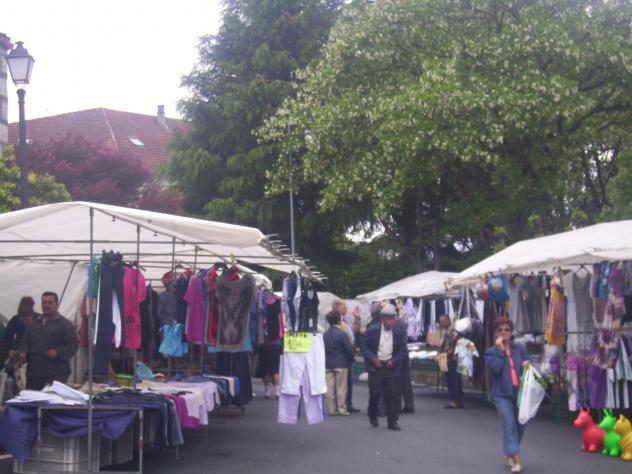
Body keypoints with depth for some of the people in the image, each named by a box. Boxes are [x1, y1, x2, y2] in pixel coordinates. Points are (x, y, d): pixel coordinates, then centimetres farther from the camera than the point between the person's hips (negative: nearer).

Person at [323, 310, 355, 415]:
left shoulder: (325, 335, 4)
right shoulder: (342, 334, -11)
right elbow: (349, 349, -11)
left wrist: (326, 359, 13)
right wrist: (351, 359, 4)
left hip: (328, 363, 5)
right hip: (341, 363, -4)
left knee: (329, 387, 6)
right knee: (341, 387, 2)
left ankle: (331, 409, 9)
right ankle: (342, 409, 3)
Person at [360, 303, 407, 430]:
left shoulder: (399, 332, 0)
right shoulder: (372, 330, -4)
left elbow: (402, 350, 5)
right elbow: (364, 347, -1)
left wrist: (394, 360, -10)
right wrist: (373, 359, -13)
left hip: (391, 366, 2)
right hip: (376, 366, -1)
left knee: (393, 394, -2)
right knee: (375, 393, -1)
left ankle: (392, 421, 4)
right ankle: (372, 415, 26)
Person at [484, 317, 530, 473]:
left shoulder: (519, 349, 9)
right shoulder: (491, 352, 1)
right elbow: (496, 368, -16)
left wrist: (527, 366, -10)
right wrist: (500, 350, -12)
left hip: (520, 393, 4)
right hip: (502, 395, -4)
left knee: (520, 426, 12)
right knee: (510, 425, -14)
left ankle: (509, 453, 35)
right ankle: (516, 460, -16)